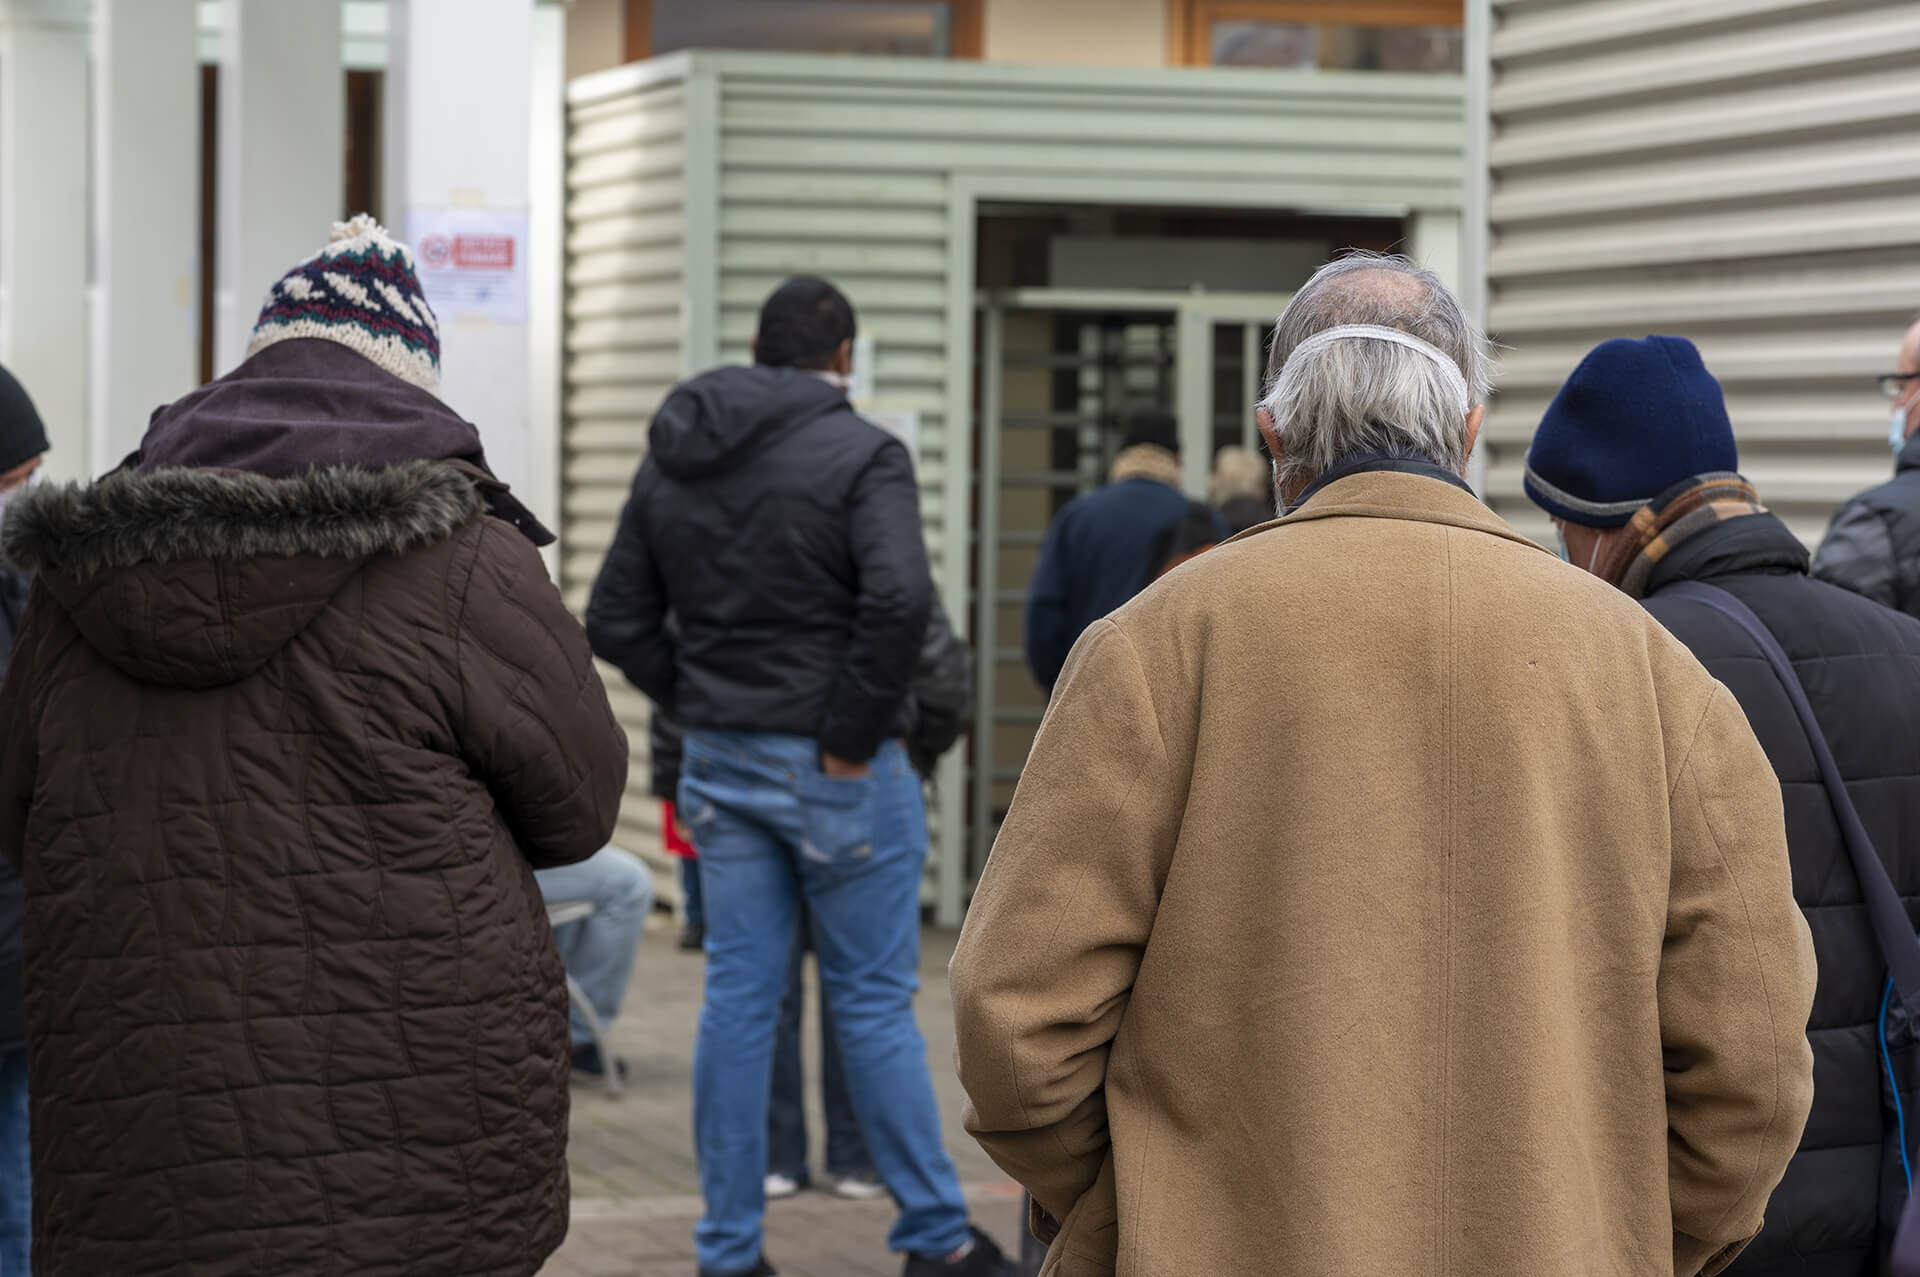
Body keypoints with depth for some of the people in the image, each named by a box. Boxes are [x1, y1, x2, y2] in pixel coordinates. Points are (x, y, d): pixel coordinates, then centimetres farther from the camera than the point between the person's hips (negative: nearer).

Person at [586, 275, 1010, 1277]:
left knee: (737, 999, 9)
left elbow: (614, 621, 9)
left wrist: (697, 706, 7)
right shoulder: (862, 454, -11)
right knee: (874, 1002, 4)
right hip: (835, 770, -5)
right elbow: (899, 600, -26)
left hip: (719, 764, 5)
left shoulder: (670, 463, 9)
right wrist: (853, 734, -17)